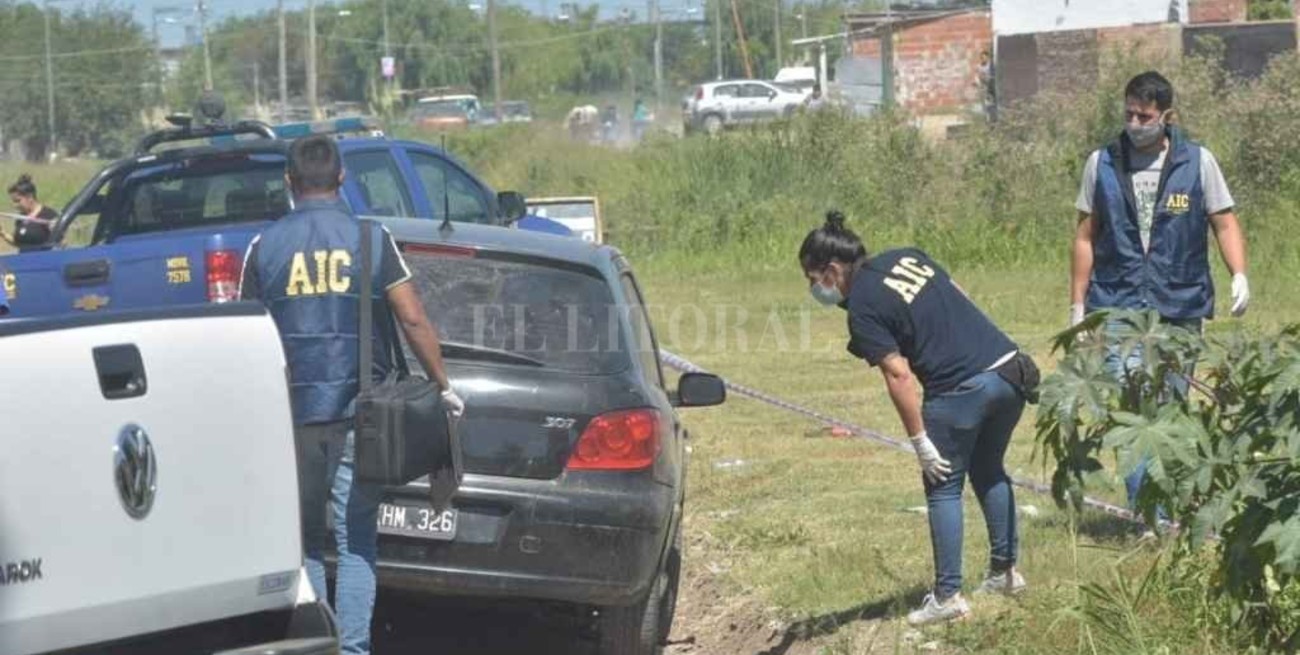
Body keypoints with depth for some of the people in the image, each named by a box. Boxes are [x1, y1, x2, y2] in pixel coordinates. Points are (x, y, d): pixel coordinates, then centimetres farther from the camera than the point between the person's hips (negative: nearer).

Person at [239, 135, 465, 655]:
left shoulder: (265, 247, 2)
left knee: (304, 541, 10)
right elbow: (413, 321, -4)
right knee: (356, 543, 0)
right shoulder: (370, 239, -1)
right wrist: (444, 387, 7)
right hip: (357, 408, -1)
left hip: (292, 411, 1)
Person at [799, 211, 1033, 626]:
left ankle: (948, 596, 5)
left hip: (962, 388, -8)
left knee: (943, 486, 5)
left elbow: (899, 375, -13)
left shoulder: (863, 308, -8)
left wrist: (920, 441, -10)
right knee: (989, 471, 25)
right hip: (1010, 367, 8)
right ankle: (1005, 571, 32)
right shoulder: (907, 257, 14)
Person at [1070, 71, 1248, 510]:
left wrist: (1239, 276, -13)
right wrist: (1077, 305, 8)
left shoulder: (1198, 162, 2)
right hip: (1118, 307, 0)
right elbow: (1086, 237, 10)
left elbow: (1224, 224, 5)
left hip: (1181, 308, 1)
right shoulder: (1102, 164, 4)